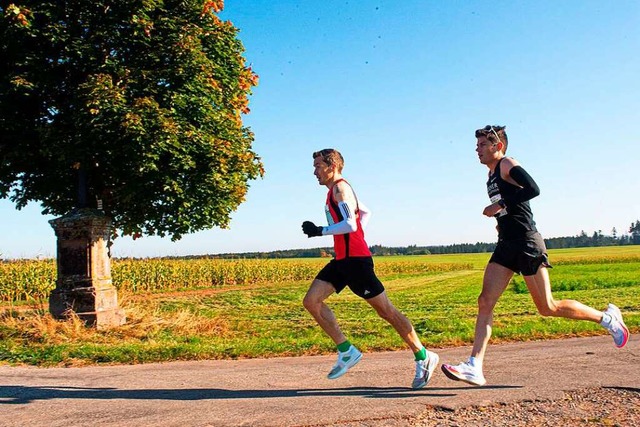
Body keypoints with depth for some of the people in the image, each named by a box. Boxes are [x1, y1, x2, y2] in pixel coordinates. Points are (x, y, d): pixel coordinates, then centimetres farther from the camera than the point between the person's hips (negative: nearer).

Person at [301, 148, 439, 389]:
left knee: (386, 311, -4)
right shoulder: (336, 190, 20)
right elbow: (366, 212, 30)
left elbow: (350, 224, -22)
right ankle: (346, 351, 3)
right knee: (311, 301, 0)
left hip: (355, 260, -10)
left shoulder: (340, 187, -10)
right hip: (342, 260, 10)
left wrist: (320, 231, -16)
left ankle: (424, 358, 9)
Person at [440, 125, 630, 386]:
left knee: (548, 308, -2)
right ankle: (474, 368, -7)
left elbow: (533, 189, -24)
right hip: (506, 245, 9)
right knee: (485, 301, -4)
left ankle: (607, 317, 21)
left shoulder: (508, 165, -8)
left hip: (527, 243, -9)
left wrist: (499, 205, -20)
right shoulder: (492, 174, 18)